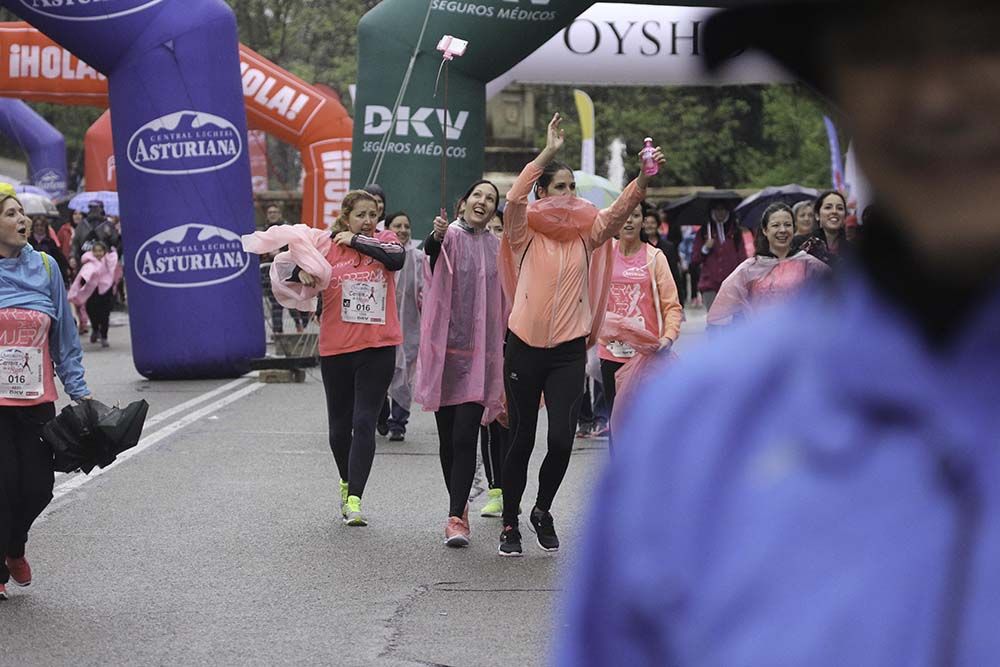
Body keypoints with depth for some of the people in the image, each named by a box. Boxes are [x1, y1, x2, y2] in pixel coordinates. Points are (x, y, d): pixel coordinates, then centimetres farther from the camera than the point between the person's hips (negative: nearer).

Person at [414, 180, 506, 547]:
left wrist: (501, 350, 14)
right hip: (445, 347, -1)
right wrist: (435, 237, -48)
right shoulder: (450, 236, -1)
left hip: (479, 352, 1)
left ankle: (456, 517, -12)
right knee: (448, 437, 7)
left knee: (465, 438, -8)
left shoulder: (496, 247, 9)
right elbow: (432, 252, -26)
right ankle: (459, 508, 22)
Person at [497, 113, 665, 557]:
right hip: (525, 348, -2)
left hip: (569, 350, 2)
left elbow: (620, 210, -10)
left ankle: (543, 510, 17)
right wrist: (548, 152, -27)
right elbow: (514, 199, -21)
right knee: (522, 438, 6)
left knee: (561, 439, -9)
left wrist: (644, 176, -28)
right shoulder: (526, 233, -2)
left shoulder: (586, 234, 5)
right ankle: (510, 523, 19)